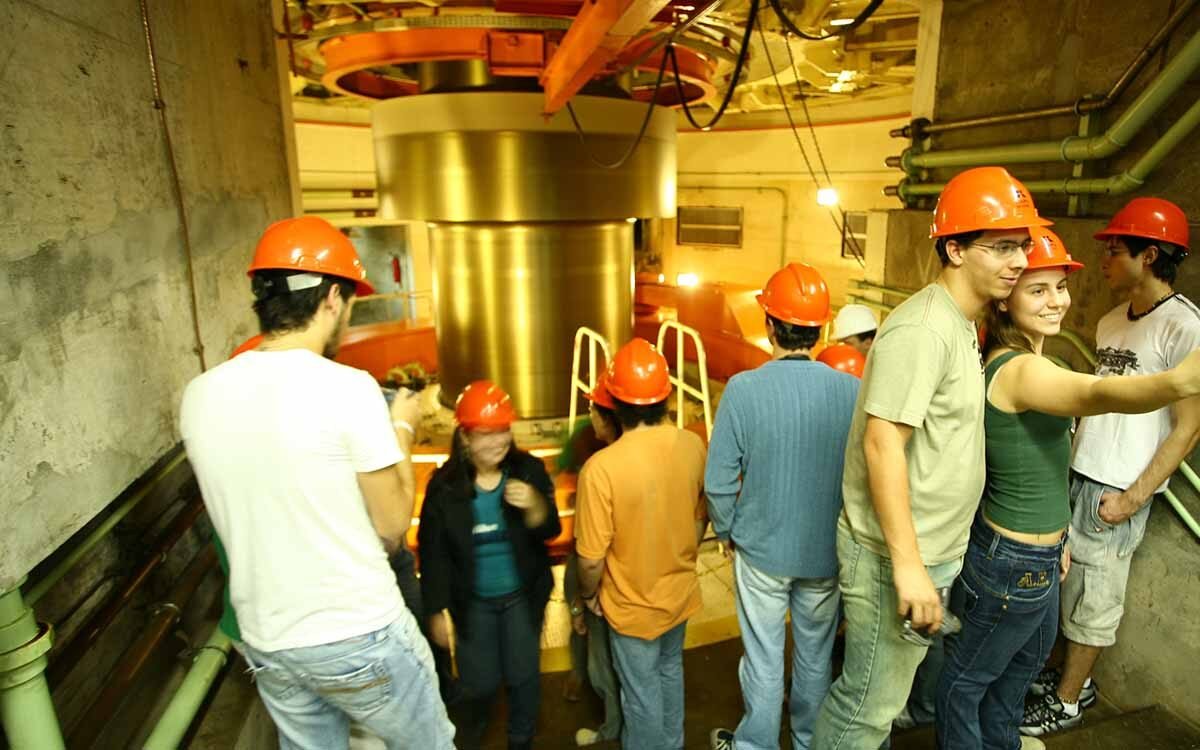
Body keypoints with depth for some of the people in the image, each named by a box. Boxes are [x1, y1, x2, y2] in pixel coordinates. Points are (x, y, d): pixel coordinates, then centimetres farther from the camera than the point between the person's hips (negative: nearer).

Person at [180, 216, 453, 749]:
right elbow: (392, 526, -12)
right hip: (359, 635, -5)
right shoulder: (348, 388, -21)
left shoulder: (199, 396, -4)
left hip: (265, 641, 6)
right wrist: (401, 429, 1)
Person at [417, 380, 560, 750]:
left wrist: (535, 507, -30)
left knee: (524, 675, 14)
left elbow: (550, 531, -8)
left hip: (522, 595, 1)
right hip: (472, 601, 0)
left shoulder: (529, 470, -13)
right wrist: (436, 610, -5)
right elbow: (433, 553, -8)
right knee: (479, 682, 12)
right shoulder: (444, 484, -15)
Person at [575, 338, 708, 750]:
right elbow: (701, 518, 1)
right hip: (681, 593, 6)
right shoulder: (693, 446, -15)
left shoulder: (601, 467, -31)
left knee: (642, 693, 19)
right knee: (670, 671, 30)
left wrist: (588, 594, -2)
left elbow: (591, 559, -23)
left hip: (633, 607, -5)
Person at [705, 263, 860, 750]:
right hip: (826, 551, 2)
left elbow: (719, 481, -16)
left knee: (763, 659, 16)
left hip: (761, 550, -2)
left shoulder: (744, 389, -21)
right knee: (816, 656, 23)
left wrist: (726, 532, 4)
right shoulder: (851, 390, -15)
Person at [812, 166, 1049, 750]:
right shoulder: (923, 329, -21)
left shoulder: (961, 324, 11)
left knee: (885, 689, 25)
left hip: (931, 550, 9)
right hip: (896, 556, -9)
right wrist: (907, 564, -25)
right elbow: (882, 444, -26)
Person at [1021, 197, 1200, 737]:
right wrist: (1065, 459, 10)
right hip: (1077, 475, 7)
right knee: (1069, 586, 15)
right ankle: (1074, 678, 32)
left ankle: (1065, 705, 21)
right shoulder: (1112, 322, 10)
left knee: (1092, 600, 6)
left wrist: (1133, 498, -15)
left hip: (1115, 492, -6)